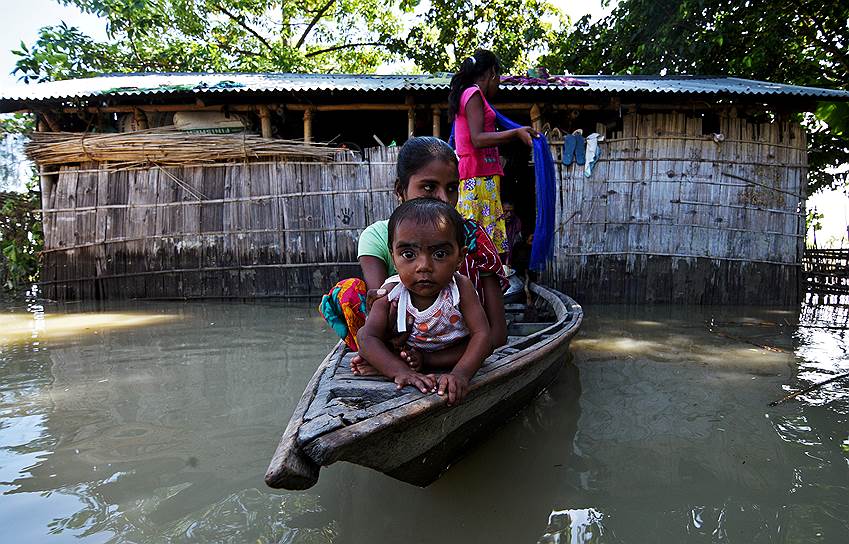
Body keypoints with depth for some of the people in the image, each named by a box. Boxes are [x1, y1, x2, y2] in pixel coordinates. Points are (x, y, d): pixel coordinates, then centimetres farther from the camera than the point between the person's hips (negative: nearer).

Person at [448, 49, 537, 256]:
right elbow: (478, 139, -15)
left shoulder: (465, 94, 26)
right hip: (480, 176, -9)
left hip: (474, 174, 9)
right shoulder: (474, 93, -3)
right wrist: (516, 133, -17)